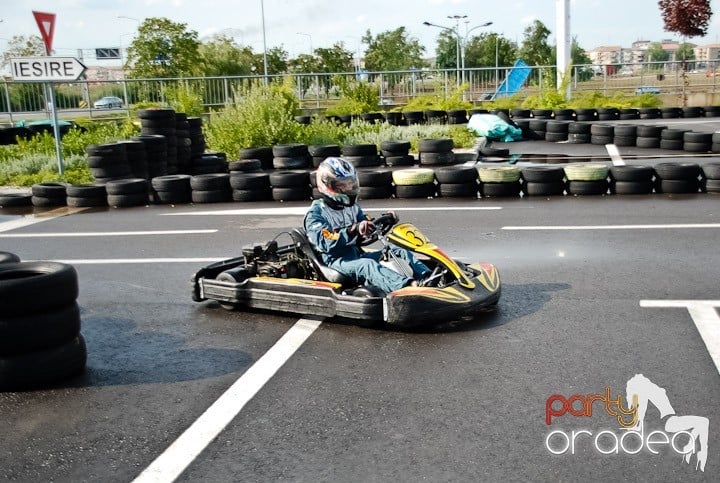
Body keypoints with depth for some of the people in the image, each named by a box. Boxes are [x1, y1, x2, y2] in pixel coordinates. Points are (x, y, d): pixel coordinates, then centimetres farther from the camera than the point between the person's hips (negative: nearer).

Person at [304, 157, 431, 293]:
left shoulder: (352, 207, 19)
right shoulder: (315, 213, -5)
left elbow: (369, 231, 16)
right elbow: (327, 242, -21)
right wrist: (354, 230, -34)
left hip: (357, 256, 8)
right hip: (336, 262, -8)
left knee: (398, 251, -9)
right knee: (367, 265, -35)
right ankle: (410, 287, -56)